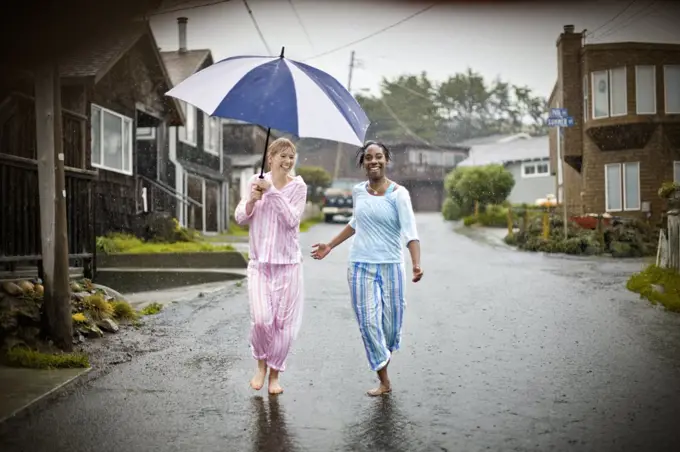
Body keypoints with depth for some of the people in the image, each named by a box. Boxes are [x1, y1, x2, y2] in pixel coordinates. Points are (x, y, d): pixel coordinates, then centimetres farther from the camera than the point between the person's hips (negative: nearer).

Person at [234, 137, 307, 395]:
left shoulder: (298, 187, -1)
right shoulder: (256, 182, 5)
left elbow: (292, 219, -14)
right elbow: (240, 218, 4)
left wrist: (272, 191, -18)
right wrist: (252, 200, -14)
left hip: (288, 263, 0)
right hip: (259, 262, 0)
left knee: (284, 321, 2)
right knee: (261, 319, -12)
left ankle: (275, 374, 21)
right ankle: (261, 364, 17)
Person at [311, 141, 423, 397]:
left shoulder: (398, 194, -8)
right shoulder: (358, 191, 5)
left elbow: (410, 230, -18)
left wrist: (416, 264, -32)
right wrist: (330, 246, 24)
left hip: (390, 266, -2)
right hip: (361, 266, 2)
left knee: (392, 318, 5)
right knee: (368, 321, -2)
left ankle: (386, 351, 40)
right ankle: (383, 381, 8)